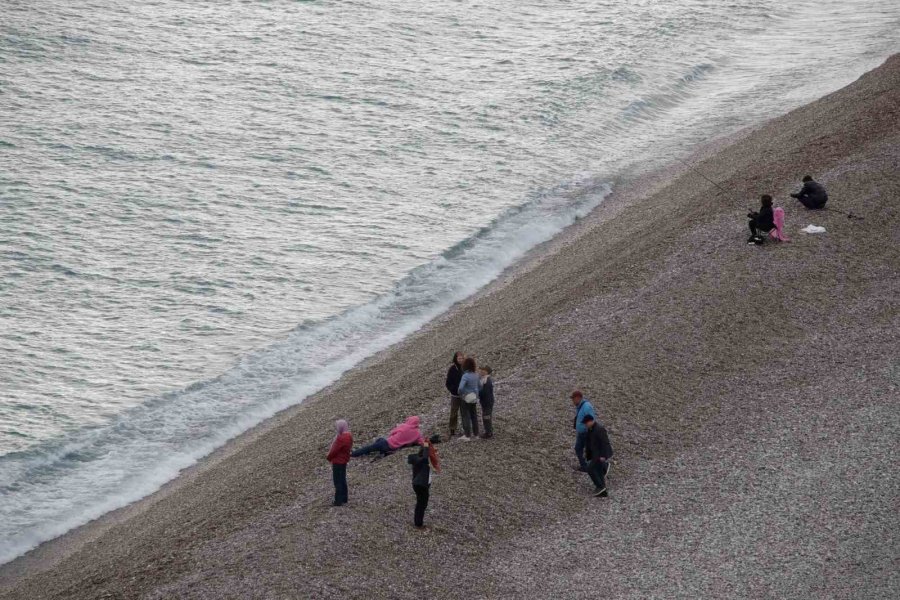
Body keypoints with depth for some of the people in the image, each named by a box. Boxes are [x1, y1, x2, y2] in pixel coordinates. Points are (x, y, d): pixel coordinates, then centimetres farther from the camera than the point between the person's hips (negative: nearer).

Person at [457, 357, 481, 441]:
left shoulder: (465, 376, -24)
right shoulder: (476, 375, -3)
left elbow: (461, 388, -33)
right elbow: (480, 387, 4)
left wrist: (460, 393, -13)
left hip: (466, 399, -6)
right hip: (474, 399, 6)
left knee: (466, 417, 3)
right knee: (474, 416, 18)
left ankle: (467, 435, 5)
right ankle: (476, 434, 28)